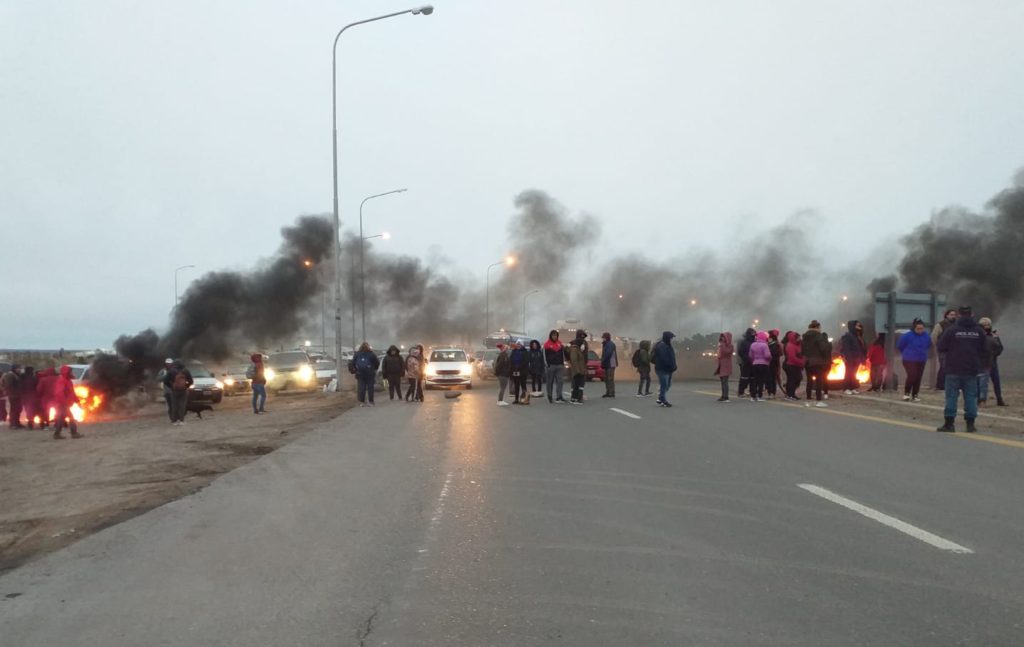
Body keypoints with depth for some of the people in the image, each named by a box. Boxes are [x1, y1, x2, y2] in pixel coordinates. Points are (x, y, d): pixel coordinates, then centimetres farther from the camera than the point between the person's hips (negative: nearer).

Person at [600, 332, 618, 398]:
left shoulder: (611, 344, -11)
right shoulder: (605, 344, 21)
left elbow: (608, 353, -23)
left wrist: (603, 360, -18)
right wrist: (603, 361, 8)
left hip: (610, 364, -10)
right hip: (607, 364, 10)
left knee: (610, 379, -11)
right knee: (606, 379, 11)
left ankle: (612, 393, -11)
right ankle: (608, 392, 16)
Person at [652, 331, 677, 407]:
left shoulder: (667, 346, 17)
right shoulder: (661, 346, -16)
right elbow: (664, 359, -24)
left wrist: (674, 365, 9)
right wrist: (672, 366, -19)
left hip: (668, 369, 10)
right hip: (662, 369, -10)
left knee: (667, 385, 15)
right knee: (664, 385, -5)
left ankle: (661, 399, 22)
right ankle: (662, 401, 2)